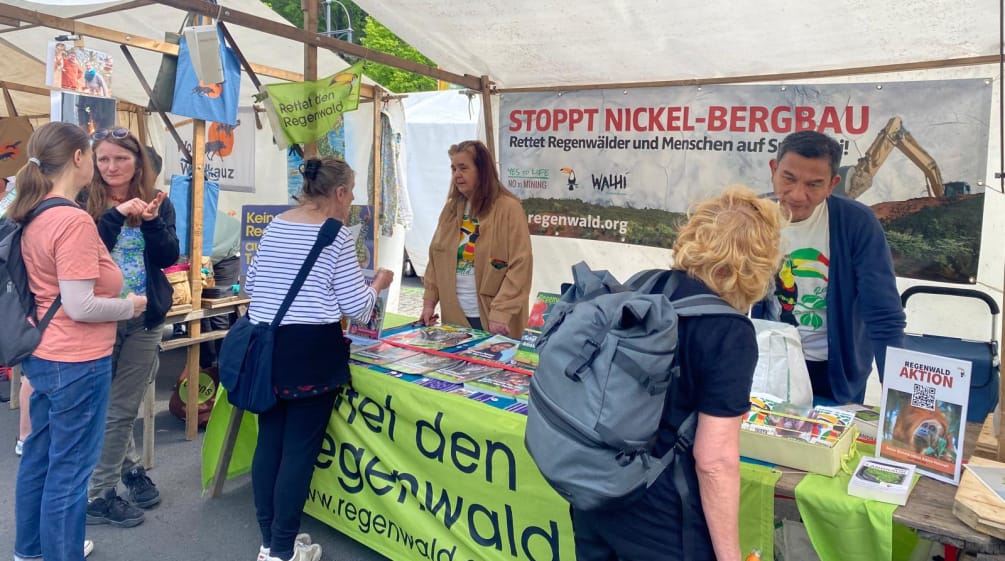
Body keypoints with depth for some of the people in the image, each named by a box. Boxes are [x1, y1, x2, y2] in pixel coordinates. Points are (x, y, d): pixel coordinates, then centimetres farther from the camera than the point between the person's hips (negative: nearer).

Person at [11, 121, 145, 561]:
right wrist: (130, 305, -9)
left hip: (43, 355, 10)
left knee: (40, 456, 22)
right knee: (69, 470, 3)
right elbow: (79, 306, -25)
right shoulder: (73, 219, -22)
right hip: (75, 362, -10)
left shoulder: (32, 215, 6)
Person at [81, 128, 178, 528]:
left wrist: (151, 222, -21)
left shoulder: (158, 201, 3)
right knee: (101, 407, 6)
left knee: (124, 409, 12)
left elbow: (169, 257, -6)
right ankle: (132, 467, 25)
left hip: (145, 319, 2)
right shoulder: (86, 202, -4)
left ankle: (110, 486, 27)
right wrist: (117, 214, -26)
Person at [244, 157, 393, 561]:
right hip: (311, 349, -6)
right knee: (300, 448, 3)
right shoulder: (337, 236, -9)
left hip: (264, 343, 7)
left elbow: (251, 284, 18)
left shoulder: (275, 225, 9)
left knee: (269, 441, 13)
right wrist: (378, 284, 11)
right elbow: (355, 307, -8)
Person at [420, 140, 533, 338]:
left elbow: (520, 266, -14)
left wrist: (500, 313, -20)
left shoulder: (508, 208, -10)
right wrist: (429, 301, 4)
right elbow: (436, 257, 13)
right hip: (454, 315, 5)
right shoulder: (451, 208, 8)